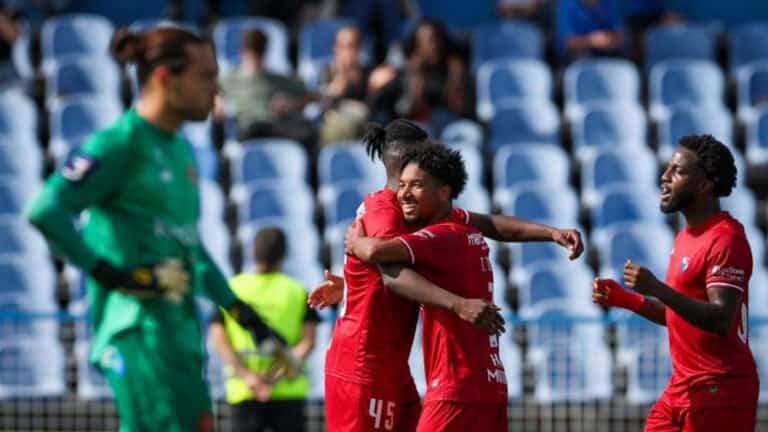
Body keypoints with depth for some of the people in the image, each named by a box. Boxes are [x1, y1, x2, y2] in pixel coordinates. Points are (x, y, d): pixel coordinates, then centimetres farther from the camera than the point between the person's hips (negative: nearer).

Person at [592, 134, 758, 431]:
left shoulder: (725, 240, -16)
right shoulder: (687, 236, 16)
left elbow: (721, 320, -26)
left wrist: (657, 289, -33)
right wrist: (624, 299, 10)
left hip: (720, 390, -10)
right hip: (683, 386, 10)